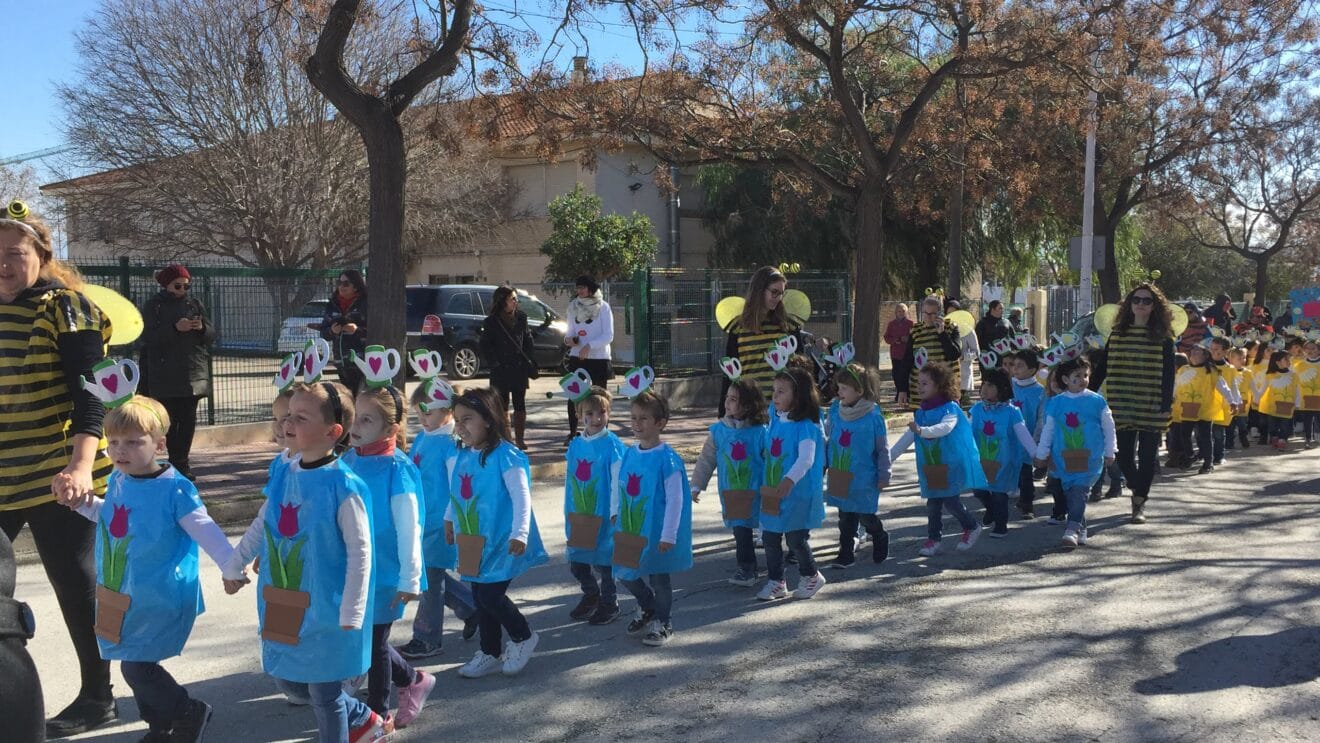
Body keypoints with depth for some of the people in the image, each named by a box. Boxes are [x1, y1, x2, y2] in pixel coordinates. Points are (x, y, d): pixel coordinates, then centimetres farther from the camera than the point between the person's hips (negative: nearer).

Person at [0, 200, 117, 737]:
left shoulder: (64, 307, -9)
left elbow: (91, 395, -15)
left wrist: (82, 467, -28)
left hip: (57, 479, -6)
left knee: (76, 586, 4)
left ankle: (96, 698, 20)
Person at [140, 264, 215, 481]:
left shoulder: (194, 303, 12)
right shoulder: (153, 306, 4)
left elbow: (212, 335, 11)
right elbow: (148, 337, -7)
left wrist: (202, 328, -11)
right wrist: (175, 328, -19)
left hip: (193, 372, 3)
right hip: (165, 375, -3)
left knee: (189, 418, 1)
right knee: (170, 418, -4)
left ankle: (182, 461, 7)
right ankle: (176, 461, 3)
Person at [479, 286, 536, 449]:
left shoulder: (521, 317, 5)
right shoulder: (491, 322, -5)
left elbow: (528, 339, 12)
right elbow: (485, 347, -2)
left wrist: (528, 360, 4)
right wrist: (495, 363, -8)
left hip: (520, 369, 3)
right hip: (501, 370, -3)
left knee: (520, 405, 5)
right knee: (502, 405, 4)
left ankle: (520, 439, 11)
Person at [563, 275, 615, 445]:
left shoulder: (603, 307, -6)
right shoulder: (573, 307, 7)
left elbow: (609, 336, -11)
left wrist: (589, 346, -22)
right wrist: (568, 338, -8)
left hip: (599, 358, -4)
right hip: (577, 357, 4)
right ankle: (572, 433, 15)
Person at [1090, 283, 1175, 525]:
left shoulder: (1163, 337, 0)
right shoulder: (1117, 334, 8)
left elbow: (1168, 374, -3)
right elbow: (1102, 368, 9)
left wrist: (1167, 405, -12)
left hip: (1152, 407, -2)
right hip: (1124, 406, 2)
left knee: (1147, 456, 1)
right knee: (1125, 455, 4)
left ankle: (1140, 502, 12)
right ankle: (1139, 493, 29)